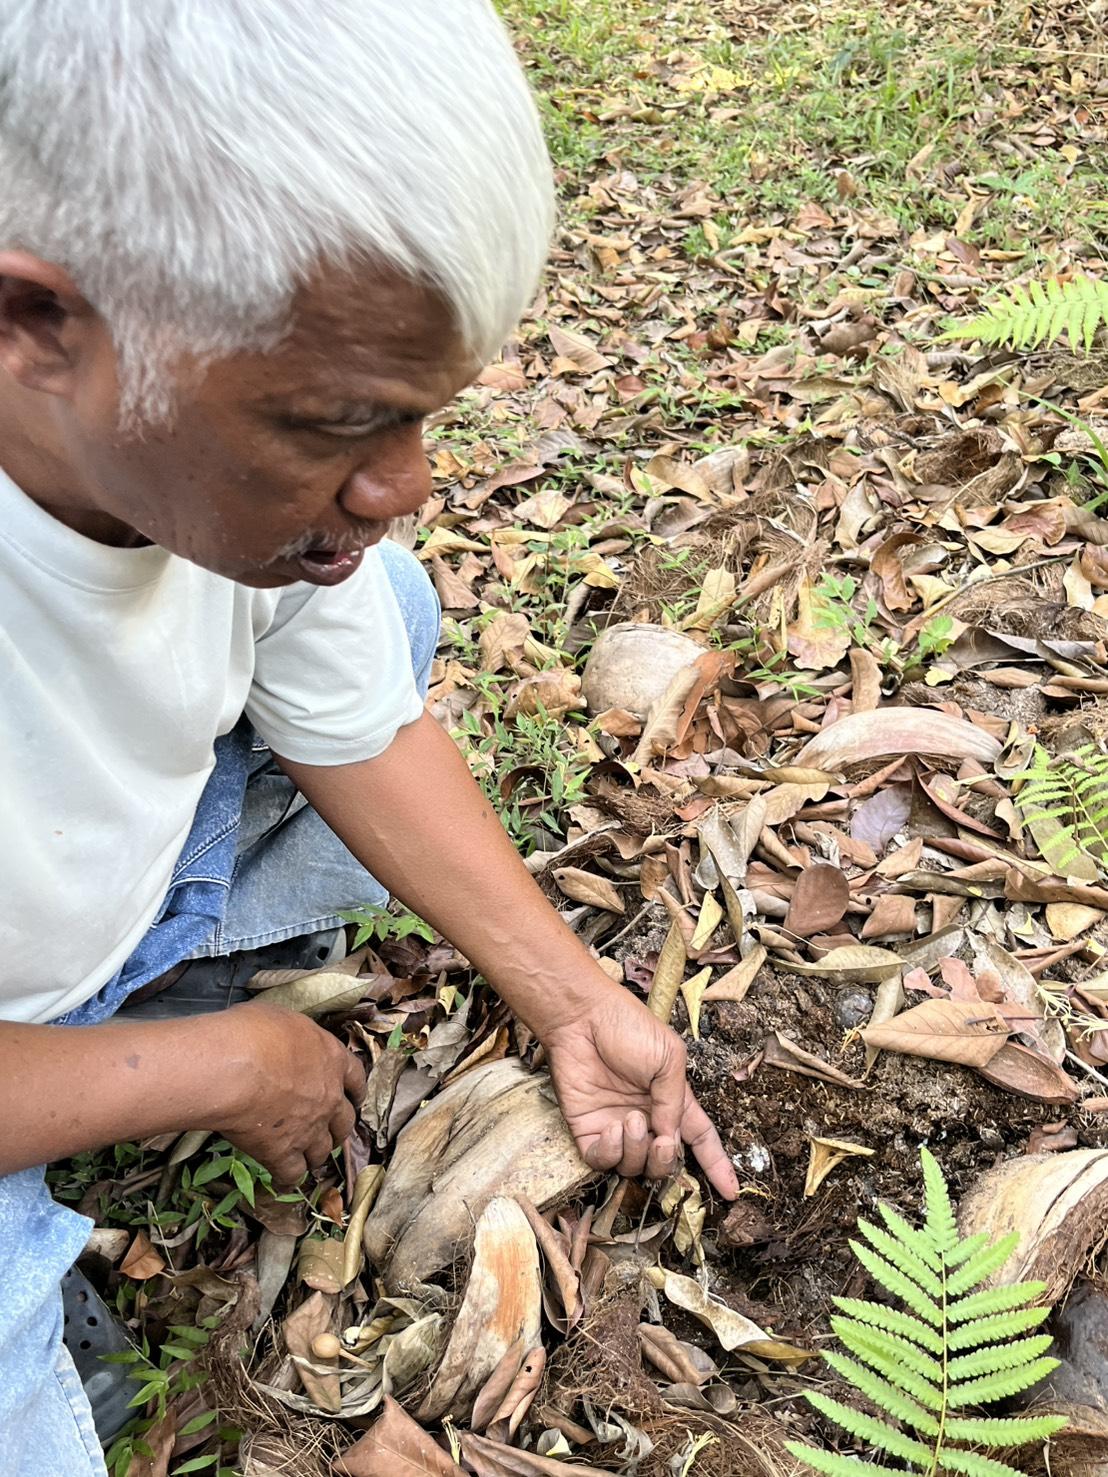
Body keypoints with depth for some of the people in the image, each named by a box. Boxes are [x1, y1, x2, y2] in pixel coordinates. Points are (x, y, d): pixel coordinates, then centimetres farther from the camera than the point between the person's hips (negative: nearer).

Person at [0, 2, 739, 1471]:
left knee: (390, 608, -4)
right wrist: (230, 1069, -20)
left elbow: (362, 737, -5)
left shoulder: (287, 419, -21)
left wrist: (579, 1001, -5)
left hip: (143, 836, 5)